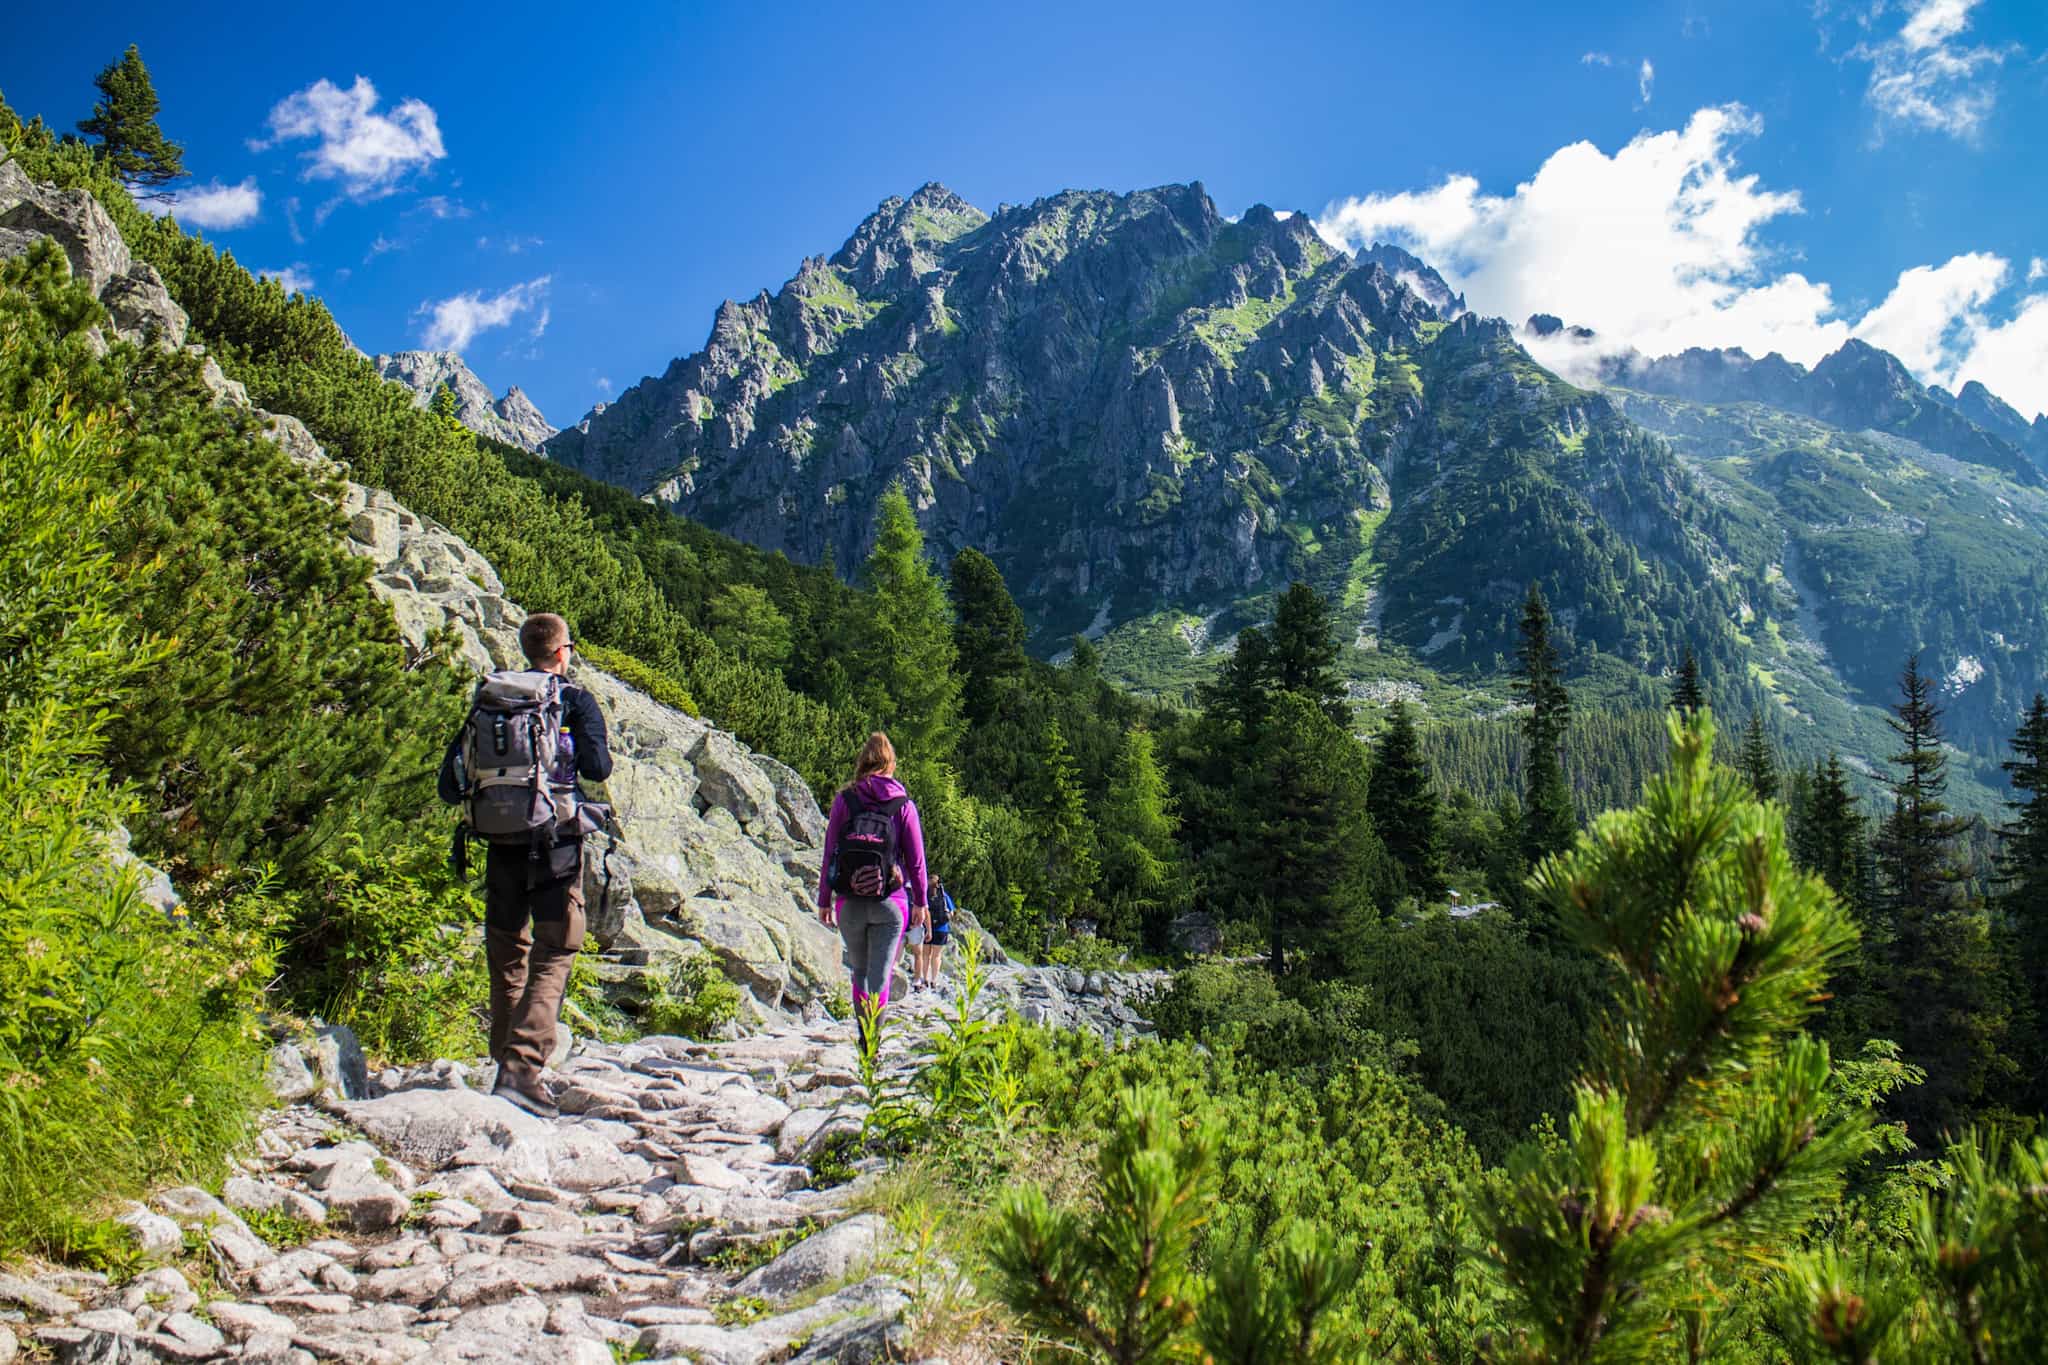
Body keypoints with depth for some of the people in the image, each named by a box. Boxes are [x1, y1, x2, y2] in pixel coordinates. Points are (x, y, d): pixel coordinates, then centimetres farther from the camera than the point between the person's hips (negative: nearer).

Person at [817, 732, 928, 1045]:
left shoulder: (844, 800, -1)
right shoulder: (903, 805, -1)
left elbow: (829, 853, 0)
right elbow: (916, 859, 1)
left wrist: (824, 900, 8)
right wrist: (920, 902, 10)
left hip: (850, 903, 1)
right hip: (890, 903, -1)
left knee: (858, 971, 19)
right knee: (880, 975, 1)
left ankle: (865, 1035, 25)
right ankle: (872, 1042, -8)